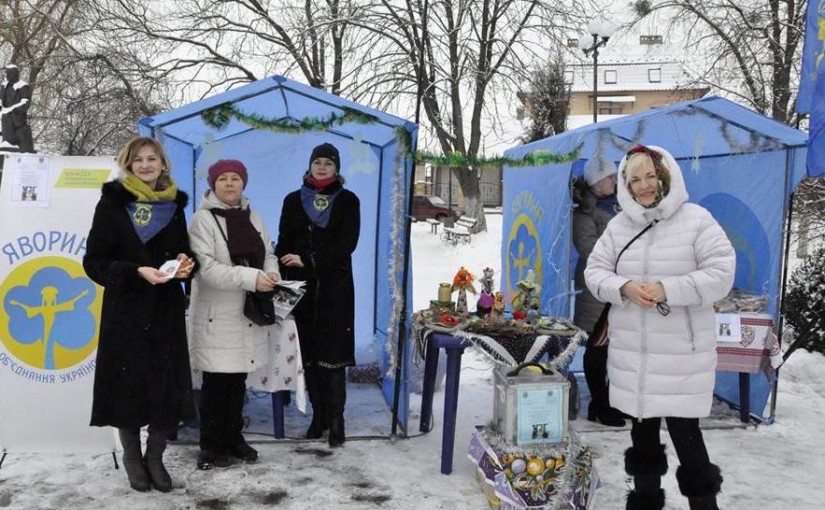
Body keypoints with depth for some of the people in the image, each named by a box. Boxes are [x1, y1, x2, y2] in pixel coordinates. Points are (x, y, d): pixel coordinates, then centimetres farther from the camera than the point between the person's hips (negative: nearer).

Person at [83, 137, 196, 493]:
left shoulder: (174, 205, 9)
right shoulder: (113, 202, -2)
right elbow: (95, 260, -7)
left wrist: (184, 263, -5)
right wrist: (137, 272, -21)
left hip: (167, 309, 3)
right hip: (126, 309, -3)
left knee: (167, 387, 2)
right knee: (128, 385, 4)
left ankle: (155, 457, 20)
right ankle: (132, 456, 25)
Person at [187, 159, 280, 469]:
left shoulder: (252, 217, 12)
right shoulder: (203, 220, -9)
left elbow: (268, 254, 16)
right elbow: (206, 267, -19)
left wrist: (272, 274, -8)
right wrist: (252, 278, -26)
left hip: (248, 313, 6)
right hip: (217, 315, -6)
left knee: (238, 379, 15)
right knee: (216, 382, 0)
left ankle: (233, 437, 28)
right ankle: (211, 446, 13)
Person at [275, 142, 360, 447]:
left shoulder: (348, 201, 4)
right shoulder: (293, 200, 11)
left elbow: (347, 243, -7)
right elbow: (283, 244, 9)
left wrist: (306, 260, -14)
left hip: (335, 286, -2)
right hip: (301, 286, 3)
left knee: (333, 351, -6)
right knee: (308, 351, 3)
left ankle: (336, 418, -2)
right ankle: (318, 413, 14)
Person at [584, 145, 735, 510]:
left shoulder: (696, 220, -6)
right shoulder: (618, 225, 6)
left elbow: (721, 274, -12)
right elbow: (595, 271, 5)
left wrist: (667, 289, -22)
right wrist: (624, 288, -16)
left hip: (682, 352, -4)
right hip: (631, 351, 5)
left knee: (684, 429, -2)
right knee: (642, 426, 16)